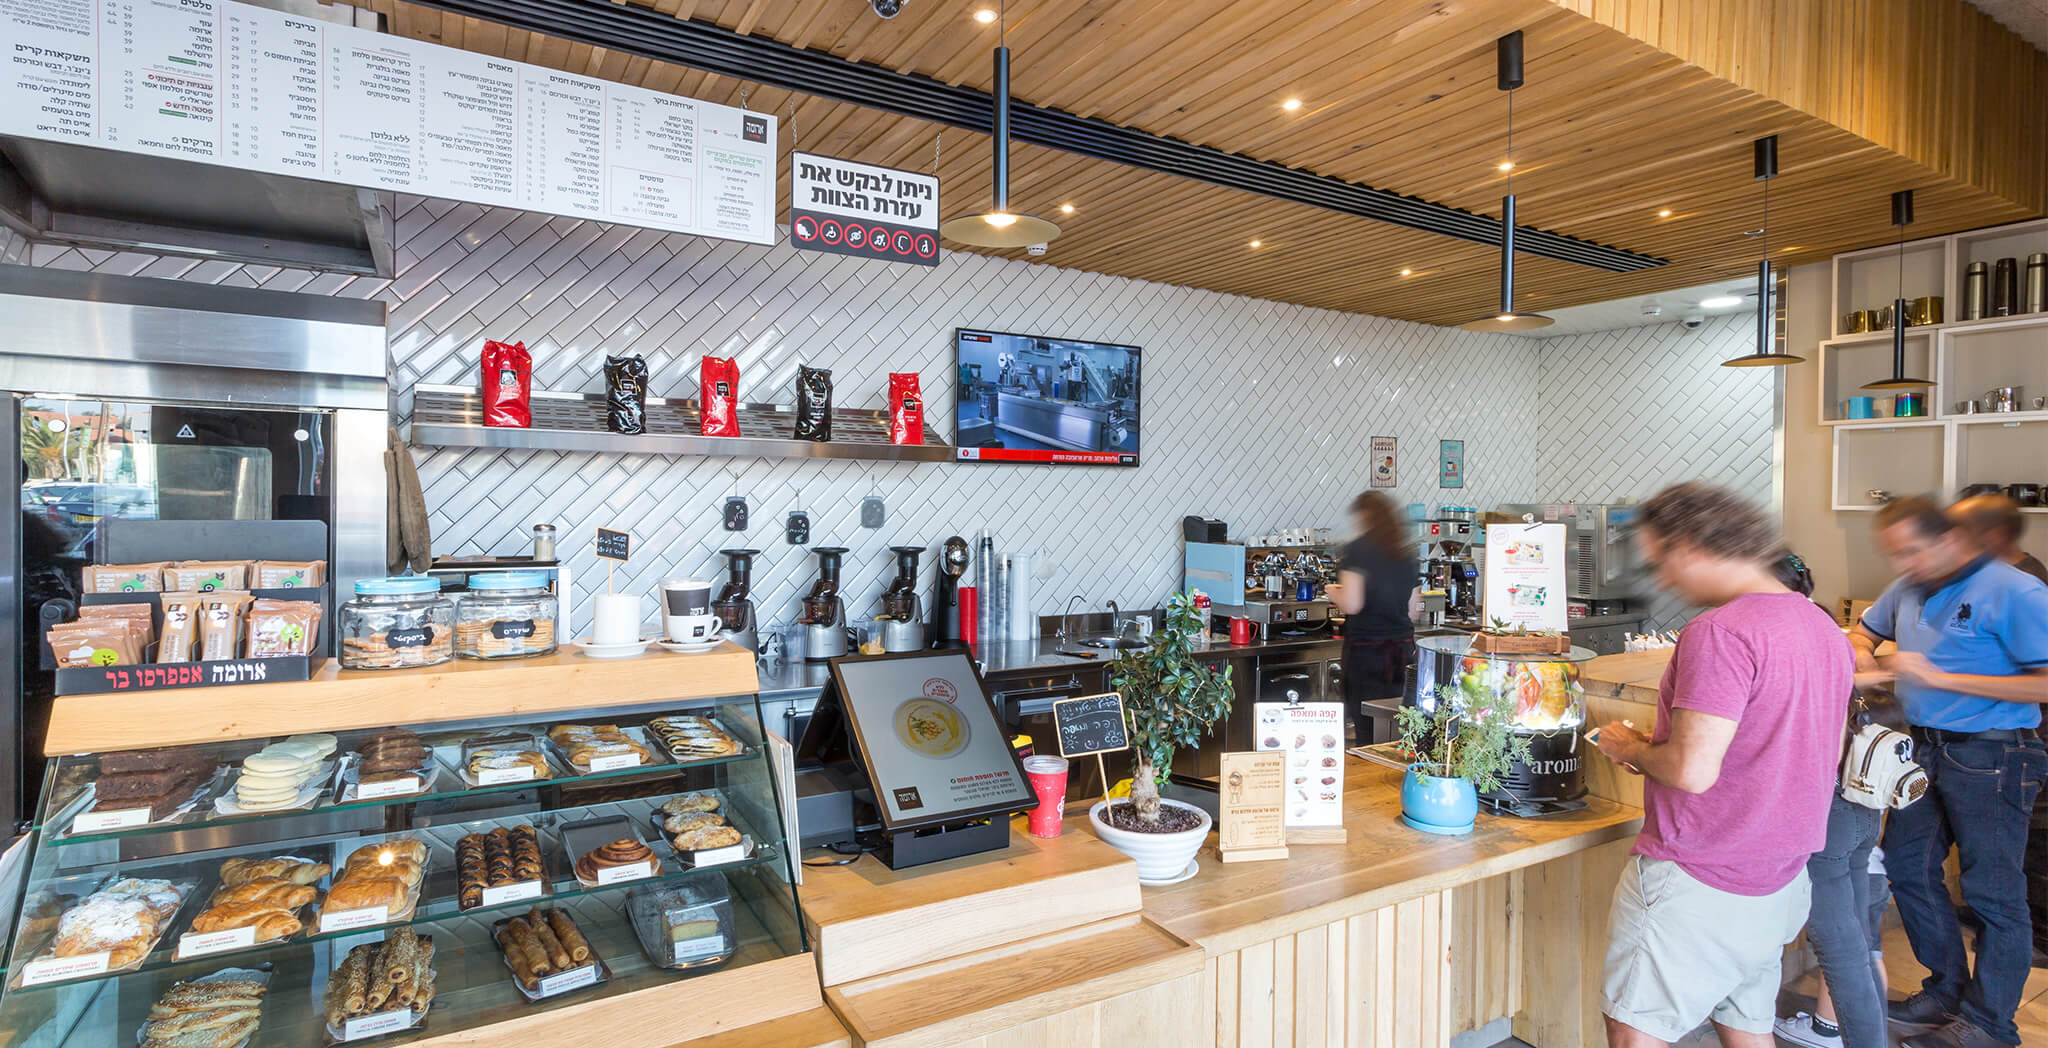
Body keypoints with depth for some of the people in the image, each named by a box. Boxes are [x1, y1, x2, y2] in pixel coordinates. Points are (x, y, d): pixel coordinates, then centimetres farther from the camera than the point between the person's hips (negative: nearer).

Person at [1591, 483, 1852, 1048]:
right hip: (1780, 880, 9)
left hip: (1697, 885, -9)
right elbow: (1825, 755, 19)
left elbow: (1693, 770, -27)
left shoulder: (1721, 632, -22)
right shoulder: (1823, 626, 8)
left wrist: (1632, 749, -6)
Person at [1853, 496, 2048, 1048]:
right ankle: (1948, 990, 31)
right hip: (1926, 749, 7)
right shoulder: (1909, 589, 5)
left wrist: (1939, 677, -22)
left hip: (1990, 758, -7)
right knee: (1906, 867, 13)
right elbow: (1865, 630, 22)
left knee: (1994, 893, 6)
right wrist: (1862, 654, 0)